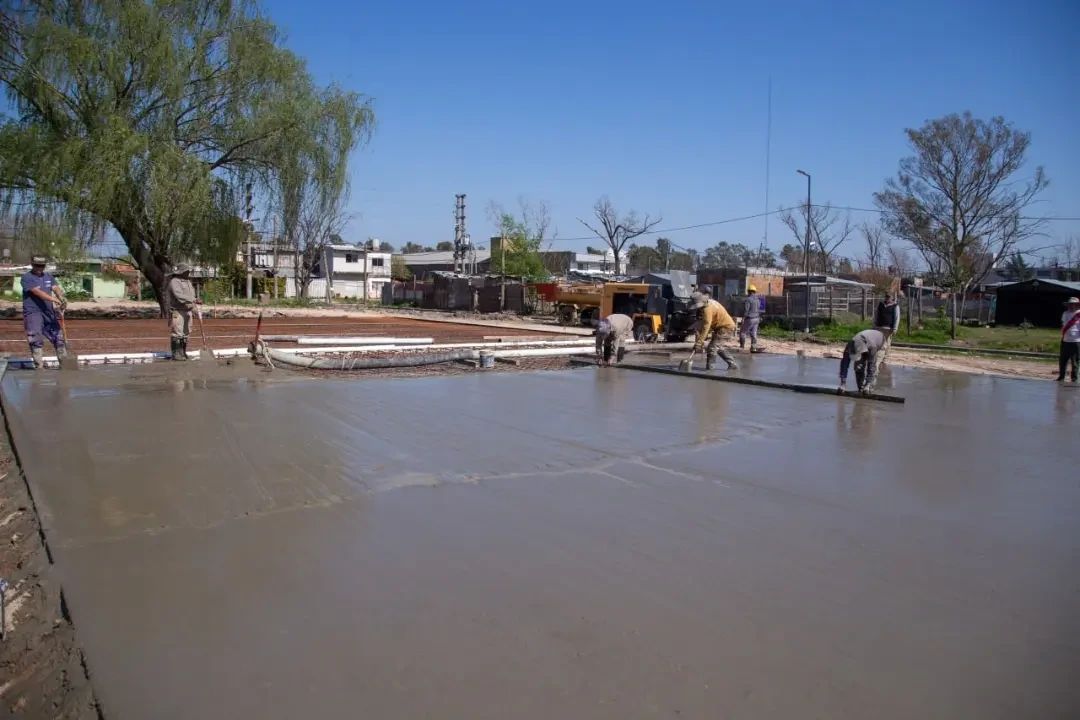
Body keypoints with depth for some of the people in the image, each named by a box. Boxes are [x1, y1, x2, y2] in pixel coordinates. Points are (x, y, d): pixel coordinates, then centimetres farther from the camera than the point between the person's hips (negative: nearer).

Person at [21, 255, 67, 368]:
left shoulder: (49, 277, 13)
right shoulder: (27, 278, -5)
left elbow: (56, 289, -4)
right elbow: (38, 292, -19)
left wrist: (62, 300, -25)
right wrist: (55, 300, -30)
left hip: (48, 312, 6)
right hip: (33, 313, -6)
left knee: (58, 337, 8)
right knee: (36, 341, -9)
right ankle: (40, 366, -6)